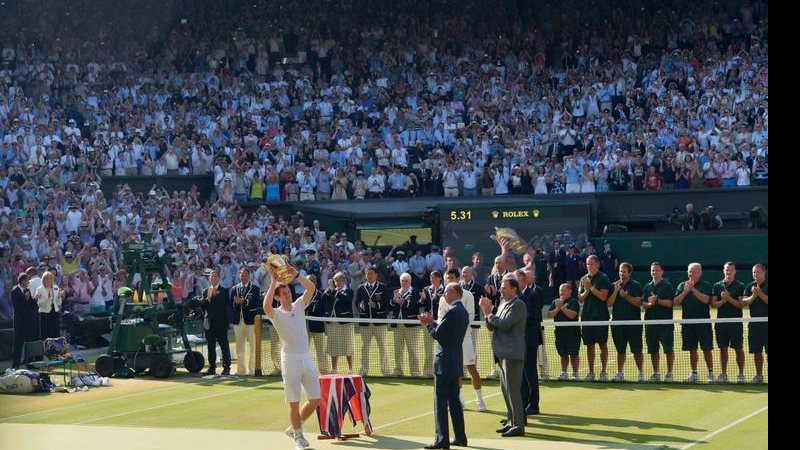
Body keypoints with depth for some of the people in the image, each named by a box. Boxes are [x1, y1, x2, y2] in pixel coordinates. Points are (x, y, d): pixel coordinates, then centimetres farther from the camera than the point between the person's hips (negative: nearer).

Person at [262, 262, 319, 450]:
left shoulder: (299, 306, 11)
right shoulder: (276, 313, -2)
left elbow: (311, 287, 0)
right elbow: (266, 306, -25)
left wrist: (296, 275, -12)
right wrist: (273, 283, -25)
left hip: (307, 357, 4)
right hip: (290, 359, -4)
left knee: (315, 400, 4)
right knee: (294, 403, -1)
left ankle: (294, 428, 23)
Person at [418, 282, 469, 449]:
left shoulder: (452, 312, -17)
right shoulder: (463, 312, 13)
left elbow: (437, 334, -18)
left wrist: (429, 323, -1)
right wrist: (432, 322, 10)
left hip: (444, 362, -9)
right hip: (456, 362, 9)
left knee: (440, 401, -6)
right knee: (454, 400, 14)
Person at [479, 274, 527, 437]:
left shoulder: (518, 305, -11)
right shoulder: (503, 303, 17)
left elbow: (505, 323, -22)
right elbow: (492, 327, 16)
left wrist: (489, 314, -9)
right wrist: (487, 312, -1)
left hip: (512, 354, -10)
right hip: (503, 354, 10)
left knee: (512, 389, -8)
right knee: (505, 389, 15)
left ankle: (518, 425, -5)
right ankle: (511, 421, 24)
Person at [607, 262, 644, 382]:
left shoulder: (636, 285, 0)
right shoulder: (614, 285, 10)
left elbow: (638, 303, -8)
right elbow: (609, 303, 2)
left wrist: (626, 296, -19)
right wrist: (616, 291, -9)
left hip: (633, 322, -3)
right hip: (617, 322, 3)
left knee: (637, 350, -1)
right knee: (620, 350, 9)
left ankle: (641, 373, 5)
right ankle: (620, 373, 14)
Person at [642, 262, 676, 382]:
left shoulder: (667, 286, -1)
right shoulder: (647, 287, 14)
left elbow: (669, 303, -9)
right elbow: (643, 303, 8)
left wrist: (657, 300, -16)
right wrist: (650, 304, -12)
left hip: (666, 322, -5)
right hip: (650, 322, 5)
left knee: (668, 349, -4)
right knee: (653, 350, 7)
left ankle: (669, 373, 3)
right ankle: (656, 373, 14)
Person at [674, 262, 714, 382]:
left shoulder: (706, 285, 0)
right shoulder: (682, 285, 10)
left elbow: (705, 299, -16)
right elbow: (676, 302, 2)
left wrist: (693, 289, -18)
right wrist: (685, 291, -12)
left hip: (703, 322, -3)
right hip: (688, 322, 3)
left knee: (706, 349, -1)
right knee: (692, 349, 8)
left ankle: (710, 373, 5)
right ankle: (693, 373, 16)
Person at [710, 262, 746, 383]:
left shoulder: (740, 286, 1)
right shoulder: (717, 286, 9)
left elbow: (741, 304, -7)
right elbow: (713, 303, 4)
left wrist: (729, 298, -18)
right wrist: (723, 301, -14)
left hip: (736, 322, -3)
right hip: (721, 322, 3)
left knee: (738, 349, 0)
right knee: (723, 349, 7)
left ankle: (741, 374, 8)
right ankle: (723, 374, 14)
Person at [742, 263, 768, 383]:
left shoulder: (767, 286, 0)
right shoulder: (749, 286, 10)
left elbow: (767, 300, -10)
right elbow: (745, 302, 0)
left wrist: (760, 294, -19)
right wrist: (753, 295, -16)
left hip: (766, 323, -4)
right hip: (754, 323, 4)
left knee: (768, 350, -7)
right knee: (757, 351, 6)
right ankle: (759, 375, 14)